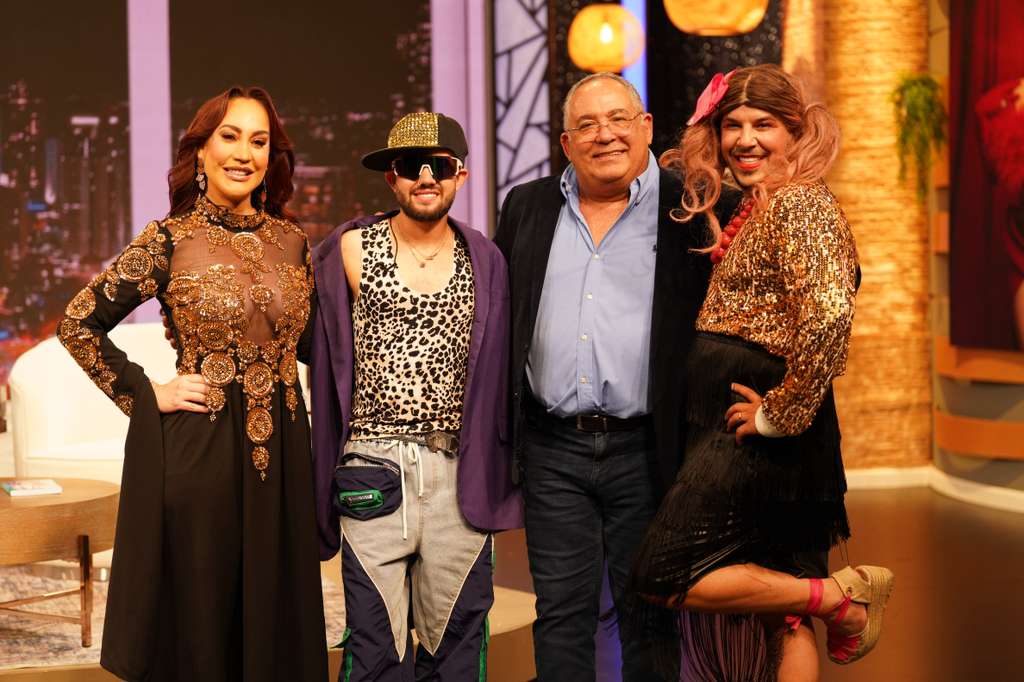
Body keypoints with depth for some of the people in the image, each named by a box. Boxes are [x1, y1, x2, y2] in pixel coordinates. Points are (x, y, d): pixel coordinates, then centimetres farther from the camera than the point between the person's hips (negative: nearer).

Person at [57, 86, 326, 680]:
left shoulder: (291, 241, 6)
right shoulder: (170, 240, -5)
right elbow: (79, 324, -1)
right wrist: (146, 396, -6)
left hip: (281, 450, 4)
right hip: (197, 451, -4)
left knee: (275, 613, 12)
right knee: (198, 616, 7)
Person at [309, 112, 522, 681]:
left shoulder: (484, 262, 7)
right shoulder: (352, 250, 2)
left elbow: (496, 374, 10)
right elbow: (330, 357, 8)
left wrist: (493, 479, 6)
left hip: (459, 472, 2)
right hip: (374, 472, -2)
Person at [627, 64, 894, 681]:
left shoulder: (801, 204, -14)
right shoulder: (752, 208, 16)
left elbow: (829, 315, -27)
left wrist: (781, 412, -19)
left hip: (757, 437, -9)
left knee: (664, 579, -6)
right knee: (786, 618, 13)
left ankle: (841, 596, -1)